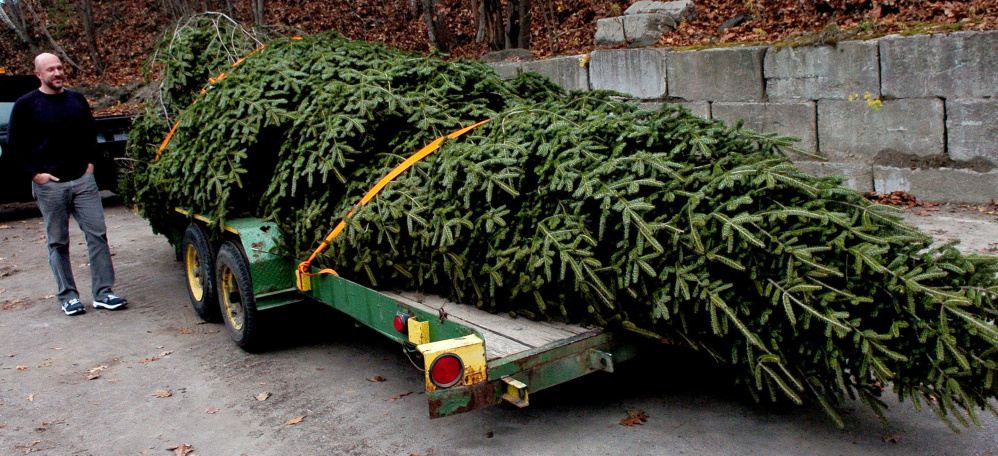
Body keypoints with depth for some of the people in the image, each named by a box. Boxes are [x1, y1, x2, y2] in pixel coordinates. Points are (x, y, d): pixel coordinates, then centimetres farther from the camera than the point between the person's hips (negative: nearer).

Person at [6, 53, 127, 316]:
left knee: (97, 234, -2)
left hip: (82, 180, 3)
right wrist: (34, 174, -7)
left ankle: (103, 293, 4)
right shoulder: (25, 105, 0)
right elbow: (14, 144, 1)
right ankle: (67, 296, 13)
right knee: (58, 242, 4)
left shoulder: (77, 100, 12)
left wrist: (90, 162, 10)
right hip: (49, 185, -3)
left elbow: (90, 134, 23)